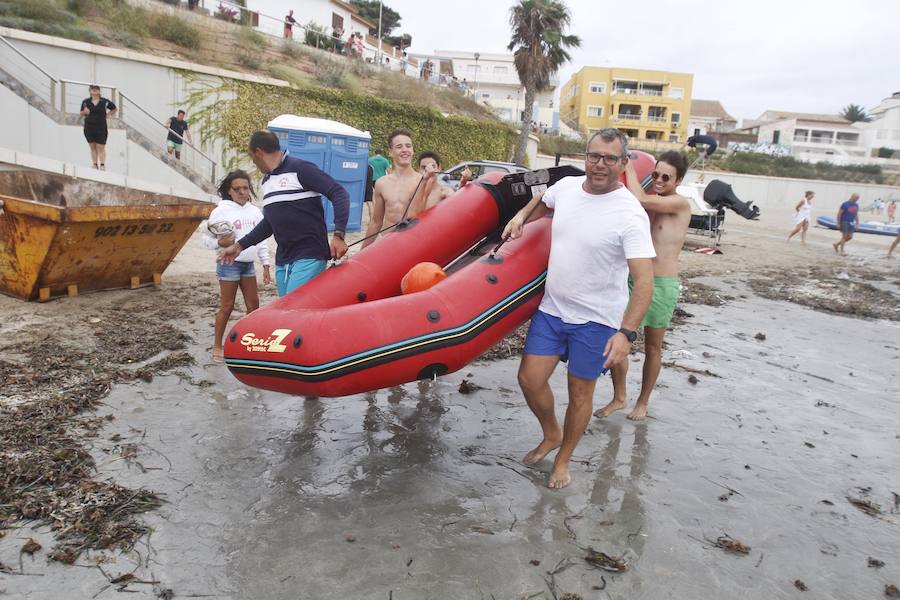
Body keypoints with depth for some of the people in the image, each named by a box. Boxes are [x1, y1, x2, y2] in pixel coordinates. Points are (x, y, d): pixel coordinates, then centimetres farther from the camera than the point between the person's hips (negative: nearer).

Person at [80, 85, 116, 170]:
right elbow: (81, 114, 9)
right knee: (93, 147, 9)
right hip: (89, 127, 2)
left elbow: (114, 109, 13)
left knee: (100, 147, -3)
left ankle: (102, 165, 1)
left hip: (101, 128, -2)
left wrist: (107, 114, 3)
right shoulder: (86, 102, 1)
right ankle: (95, 165, 15)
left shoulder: (104, 101, -2)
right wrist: (85, 112, -12)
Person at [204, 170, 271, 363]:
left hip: (249, 264, 5)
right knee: (227, 306, 0)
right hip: (229, 264, -5)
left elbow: (262, 239, 11)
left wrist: (266, 264, 8)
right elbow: (206, 237, -5)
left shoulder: (255, 211, 7)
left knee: (253, 304, 8)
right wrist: (220, 243, -25)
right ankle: (217, 346, 12)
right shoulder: (221, 210, -8)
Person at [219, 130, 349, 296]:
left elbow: (339, 194, -14)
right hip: (282, 261, 8)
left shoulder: (300, 168, -8)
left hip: (309, 257, -8)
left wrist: (338, 235, -25)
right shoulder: (266, 183, 17)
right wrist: (240, 245, 25)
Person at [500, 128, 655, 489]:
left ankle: (563, 460, 32)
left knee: (580, 393, 9)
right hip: (551, 309, 5)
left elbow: (644, 280, -24)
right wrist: (521, 217, 8)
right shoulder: (566, 186, -1)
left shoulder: (630, 214, -19)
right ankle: (551, 435, 34)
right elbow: (542, 202, 26)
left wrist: (626, 332, -33)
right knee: (530, 379, 4)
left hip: (596, 320, -4)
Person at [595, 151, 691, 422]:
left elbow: (641, 199, -22)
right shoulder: (651, 203, 11)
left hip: (661, 284, -5)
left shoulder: (680, 204, -9)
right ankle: (619, 398, 18)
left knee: (652, 348, 10)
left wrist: (629, 168, -11)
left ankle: (643, 401, 26)